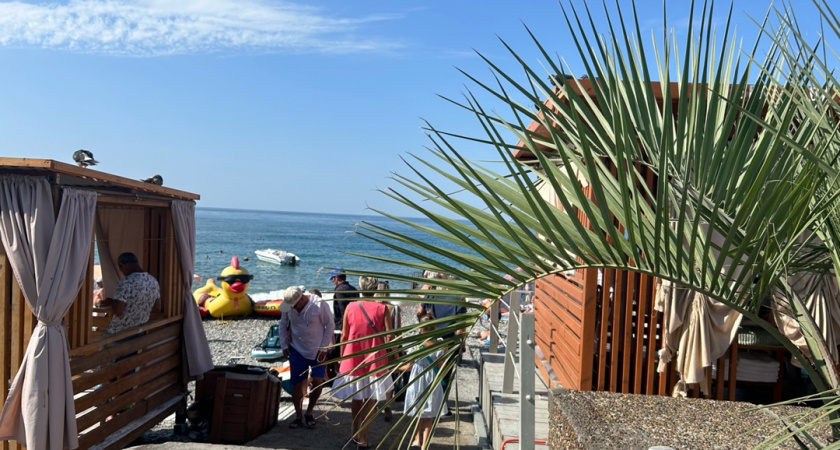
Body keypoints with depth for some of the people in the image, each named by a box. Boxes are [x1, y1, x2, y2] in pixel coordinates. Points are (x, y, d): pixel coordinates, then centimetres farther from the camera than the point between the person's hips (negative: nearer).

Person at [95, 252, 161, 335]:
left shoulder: (125, 283, -22)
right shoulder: (153, 281, 0)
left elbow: (117, 311, -25)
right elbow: (157, 308, 10)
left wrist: (110, 302, -6)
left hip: (119, 333, -7)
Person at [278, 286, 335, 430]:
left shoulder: (319, 305, -20)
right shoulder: (288, 307, -9)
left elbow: (330, 325, -11)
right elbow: (283, 325, 7)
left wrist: (323, 348, -10)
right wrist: (284, 345, 2)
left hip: (317, 351, -2)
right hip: (297, 351, 3)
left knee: (318, 381, -9)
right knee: (297, 384, 3)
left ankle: (309, 413, 14)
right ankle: (299, 416, 19)